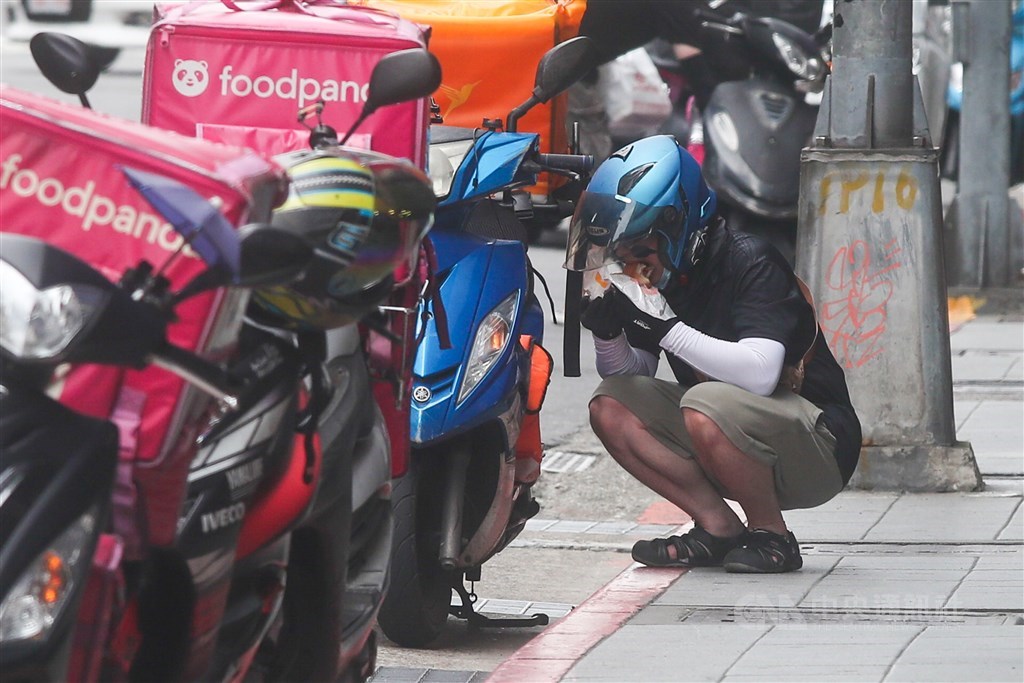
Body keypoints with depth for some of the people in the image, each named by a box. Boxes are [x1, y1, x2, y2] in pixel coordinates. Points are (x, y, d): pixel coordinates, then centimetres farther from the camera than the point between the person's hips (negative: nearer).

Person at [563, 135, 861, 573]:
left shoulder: (749, 262, -20)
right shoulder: (661, 276, 2)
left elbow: (760, 373, -33)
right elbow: (627, 373, 6)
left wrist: (665, 328, -33)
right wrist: (607, 331, -15)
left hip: (819, 449, -8)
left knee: (706, 404, -34)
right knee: (610, 407, -6)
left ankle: (771, 536, -12)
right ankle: (718, 529, -4)